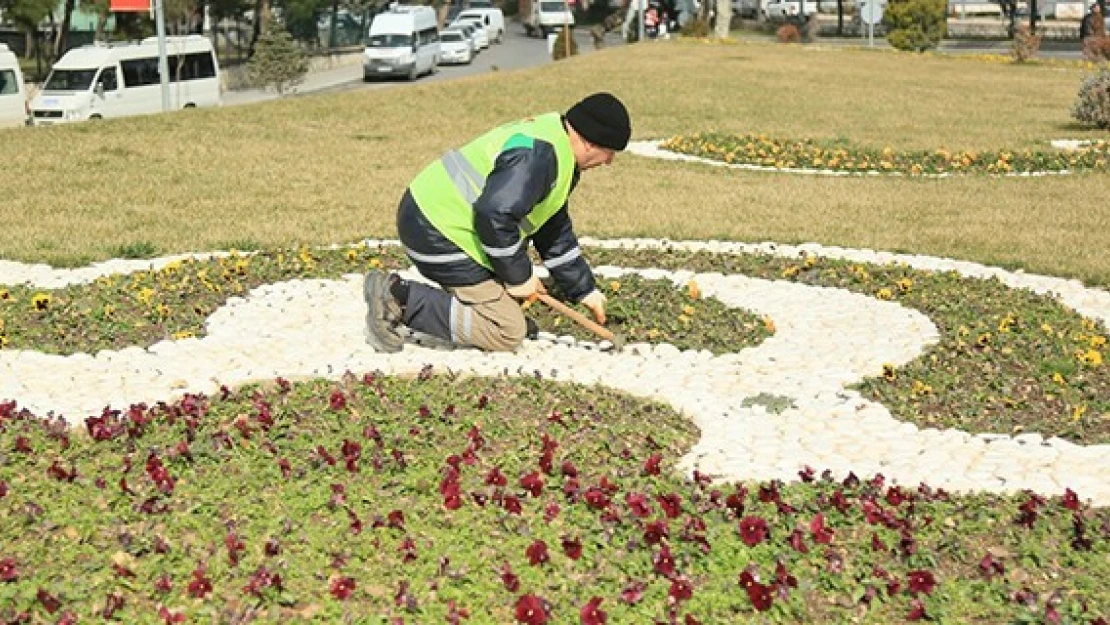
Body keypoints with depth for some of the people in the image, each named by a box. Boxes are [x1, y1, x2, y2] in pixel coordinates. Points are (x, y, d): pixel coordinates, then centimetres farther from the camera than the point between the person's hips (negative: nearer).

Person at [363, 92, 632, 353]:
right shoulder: (537, 155, -22)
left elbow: (555, 229, 21)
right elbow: (494, 214, -31)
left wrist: (585, 289, 21)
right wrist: (519, 276, -16)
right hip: (437, 234, -11)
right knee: (508, 333, -7)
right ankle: (400, 298, -10)